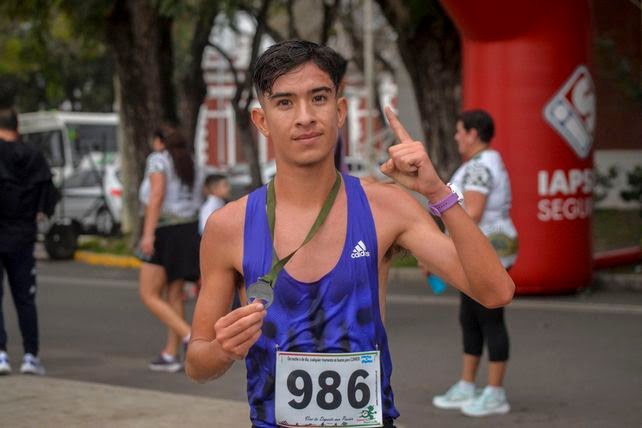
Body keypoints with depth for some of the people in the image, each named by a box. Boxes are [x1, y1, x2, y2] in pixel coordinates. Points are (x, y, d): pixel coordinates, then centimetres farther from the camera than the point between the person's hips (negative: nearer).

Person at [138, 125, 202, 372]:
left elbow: (157, 195, -16)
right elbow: (197, 201, 13)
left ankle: (190, 337, -17)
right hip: (189, 231, 7)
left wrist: (148, 233, -21)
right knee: (174, 294, 10)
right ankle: (170, 355, 8)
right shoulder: (189, 164, 17)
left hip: (165, 231, -7)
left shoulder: (158, 160, -3)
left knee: (149, 296, -2)